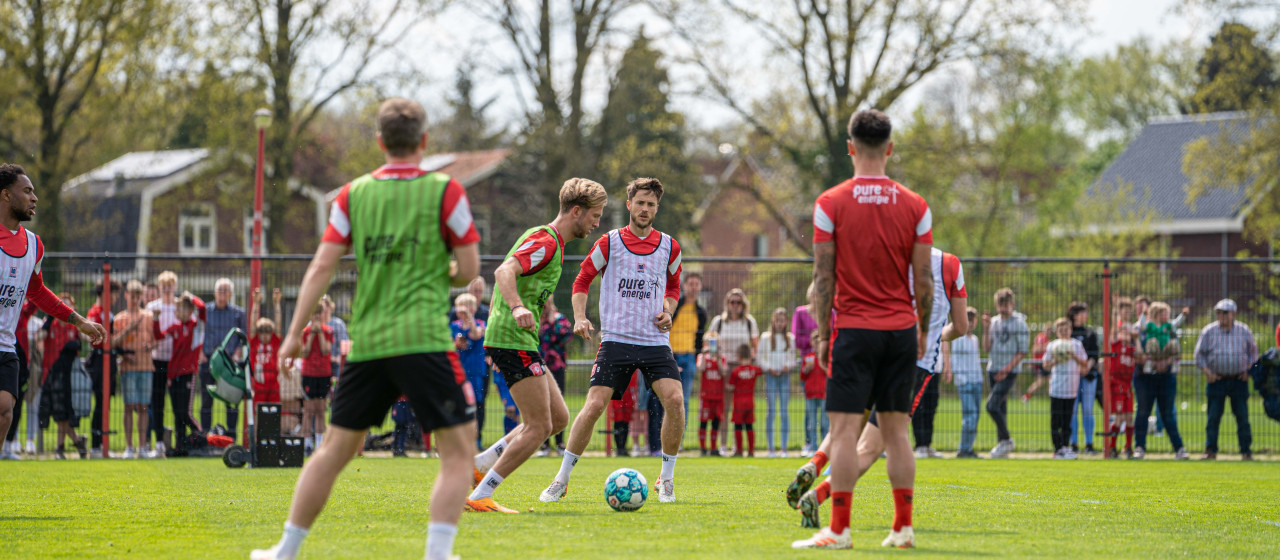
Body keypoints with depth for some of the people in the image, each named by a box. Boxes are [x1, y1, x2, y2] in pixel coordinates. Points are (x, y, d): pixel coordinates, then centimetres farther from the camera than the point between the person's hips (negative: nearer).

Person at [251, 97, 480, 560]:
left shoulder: (353, 195, 8)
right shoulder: (445, 192, -1)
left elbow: (322, 267, 4)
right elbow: (468, 270, -1)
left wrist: (295, 334, 8)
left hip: (367, 343, 4)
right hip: (423, 339, -4)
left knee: (335, 450, 15)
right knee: (458, 452, 1)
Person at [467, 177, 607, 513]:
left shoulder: (545, 239, 20)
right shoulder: (545, 242, -13)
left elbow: (506, 275, 28)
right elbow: (504, 272, -28)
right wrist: (518, 309, -44)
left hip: (515, 341, 10)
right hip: (514, 342, -10)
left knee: (558, 417, 10)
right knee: (539, 426, -11)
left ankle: (479, 465, 11)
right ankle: (480, 496, -9)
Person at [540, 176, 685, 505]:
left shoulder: (669, 247, 8)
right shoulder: (610, 243, 1)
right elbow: (582, 281, 11)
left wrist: (668, 312, 4)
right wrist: (580, 317, -4)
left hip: (656, 340, 2)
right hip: (616, 339, -2)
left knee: (675, 400, -16)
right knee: (594, 404, -12)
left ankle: (666, 479, 1)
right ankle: (561, 480, 0)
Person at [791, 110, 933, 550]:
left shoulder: (831, 204, -5)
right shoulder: (915, 206, 2)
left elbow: (824, 278, -4)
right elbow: (924, 279, 3)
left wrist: (823, 334, 3)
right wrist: (923, 330, 15)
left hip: (854, 329, -3)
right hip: (901, 330, 3)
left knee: (844, 429, -4)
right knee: (896, 430, 8)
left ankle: (839, 530, -8)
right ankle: (903, 527, 7)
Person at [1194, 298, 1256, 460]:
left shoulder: (1244, 330, 3)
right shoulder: (1209, 331, 0)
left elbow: (1252, 350, 15)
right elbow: (1200, 353, 7)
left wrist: (1248, 369, 3)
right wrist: (1207, 371, -5)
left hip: (1239, 380, 1)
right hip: (1217, 379, 0)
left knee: (1242, 416, 0)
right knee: (1213, 416, -2)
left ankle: (1246, 450, 7)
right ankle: (1210, 450, 6)